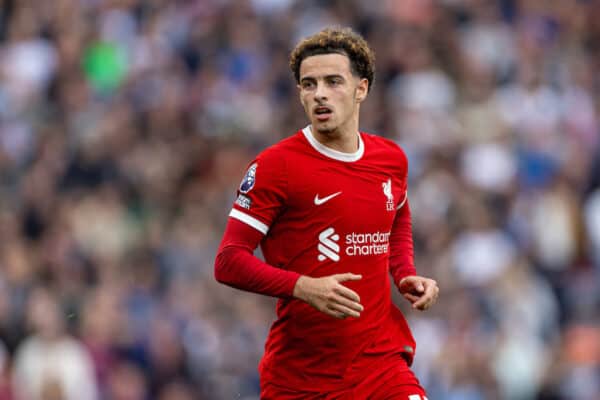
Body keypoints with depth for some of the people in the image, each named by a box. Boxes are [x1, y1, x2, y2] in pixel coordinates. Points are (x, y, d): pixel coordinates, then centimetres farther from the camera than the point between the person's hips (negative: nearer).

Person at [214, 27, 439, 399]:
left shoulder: (392, 159, 7)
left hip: (381, 363, 3)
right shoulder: (275, 165, -8)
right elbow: (228, 262, -11)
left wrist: (407, 275, 10)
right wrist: (305, 288, -24)